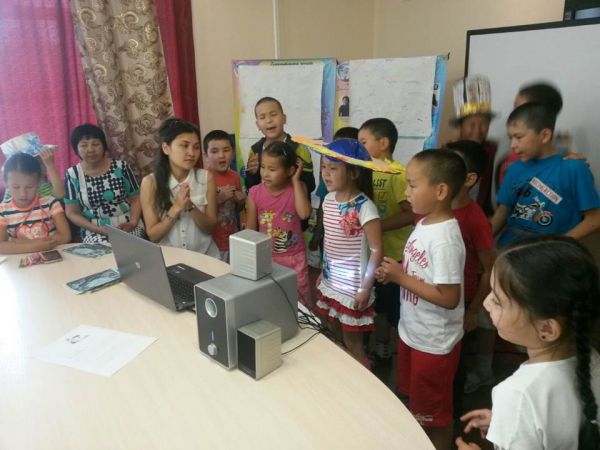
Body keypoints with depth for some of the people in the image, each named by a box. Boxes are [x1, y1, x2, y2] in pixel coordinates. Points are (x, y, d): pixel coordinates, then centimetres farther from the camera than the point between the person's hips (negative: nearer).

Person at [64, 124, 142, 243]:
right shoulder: (72, 175, 2)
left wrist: (133, 222, -14)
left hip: (126, 226, 1)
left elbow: (135, 199, 6)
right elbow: (72, 213, 3)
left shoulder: (121, 167, 1)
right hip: (94, 231, -1)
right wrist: (99, 230, -12)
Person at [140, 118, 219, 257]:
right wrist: (176, 208, -17)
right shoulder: (150, 182, -5)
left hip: (204, 255, 0)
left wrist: (191, 207, -17)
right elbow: (153, 235, -5)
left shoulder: (206, 178, -2)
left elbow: (210, 228, -1)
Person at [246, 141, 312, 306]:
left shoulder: (297, 188, -10)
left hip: (294, 258, -1)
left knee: (298, 302, 12)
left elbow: (304, 213, -28)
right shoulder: (255, 193, -8)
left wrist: (296, 181, -20)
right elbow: (250, 230, -1)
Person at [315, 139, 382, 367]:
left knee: (352, 344, 8)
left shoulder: (364, 206, -20)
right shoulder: (328, 200, 2)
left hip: (353, 288, -7)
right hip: (330, 284, 7)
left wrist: (365, 288, -18)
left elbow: (376, 250, -19)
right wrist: (323, 272, 15)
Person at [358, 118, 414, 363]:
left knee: (397, 310, 7)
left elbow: (411, 213, -24)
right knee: (378, 305, 22)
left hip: (394, 255, -7)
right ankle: (381, 349, 40)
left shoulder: (398, 174, -17)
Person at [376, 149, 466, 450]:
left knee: (434, 413, 15)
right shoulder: (424, 224, -1)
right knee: (415, 405, 28)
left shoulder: (445, 239, -29)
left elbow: (448, 298, -29)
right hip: (411, 332, 9)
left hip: (434, 343, -9)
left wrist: (400, 277, -24)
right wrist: (393, 273, -6)